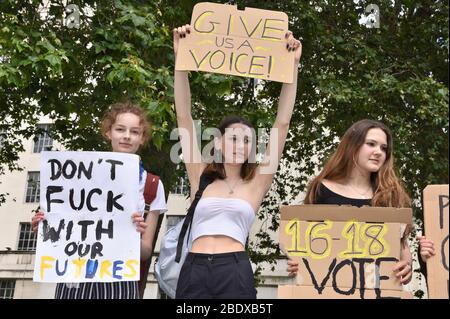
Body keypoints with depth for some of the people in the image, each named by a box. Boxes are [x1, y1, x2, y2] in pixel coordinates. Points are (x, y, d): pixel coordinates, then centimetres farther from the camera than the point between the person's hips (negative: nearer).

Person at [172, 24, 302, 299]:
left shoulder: (256, 183, 7)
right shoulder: (201, 177, 9)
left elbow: (282, 123, 4)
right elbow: (184, 117, 5)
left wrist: (293, 65, 2)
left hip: (235, 272, -1)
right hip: (194, 270, 1)